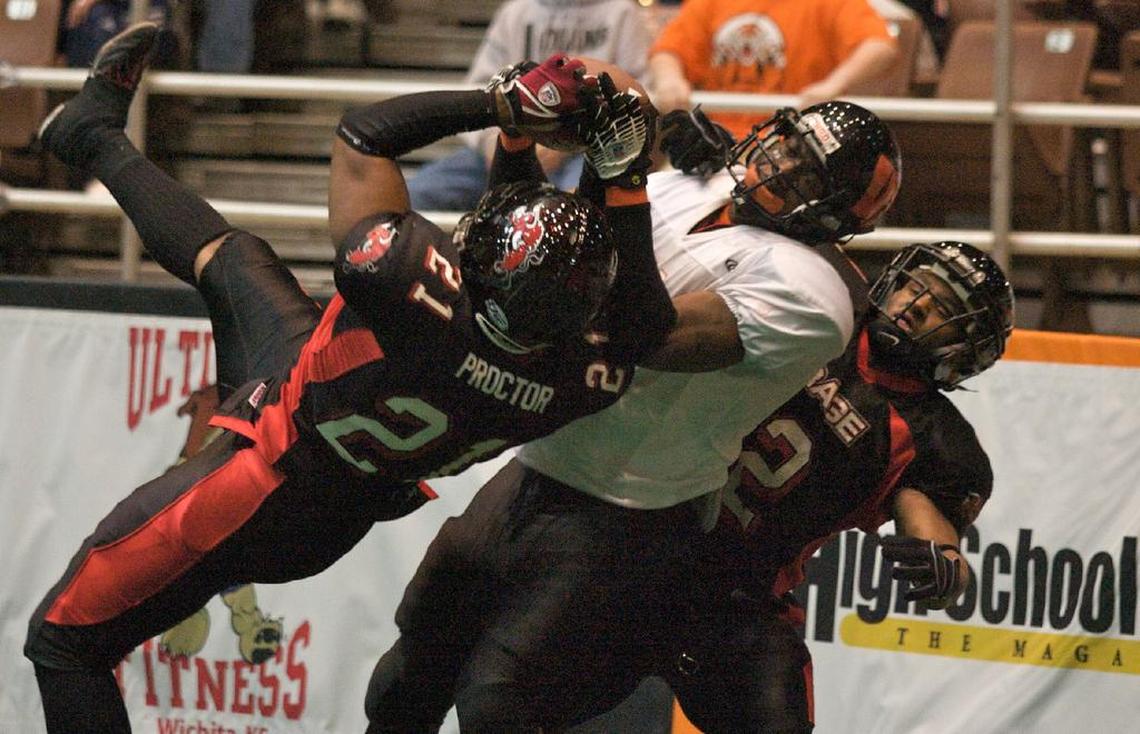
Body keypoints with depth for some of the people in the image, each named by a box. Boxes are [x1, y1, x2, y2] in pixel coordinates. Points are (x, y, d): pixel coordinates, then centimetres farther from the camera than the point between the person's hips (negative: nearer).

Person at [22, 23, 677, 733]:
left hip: (264, 497, -7)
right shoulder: (588, 379, -30)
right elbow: (648, 317, -5)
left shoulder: (423, 290, -43)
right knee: (231, 257, 26)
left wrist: (507, 102, -21)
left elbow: (362, 136, -26)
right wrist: (625, 167, -13)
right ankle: (96, 136, 47)